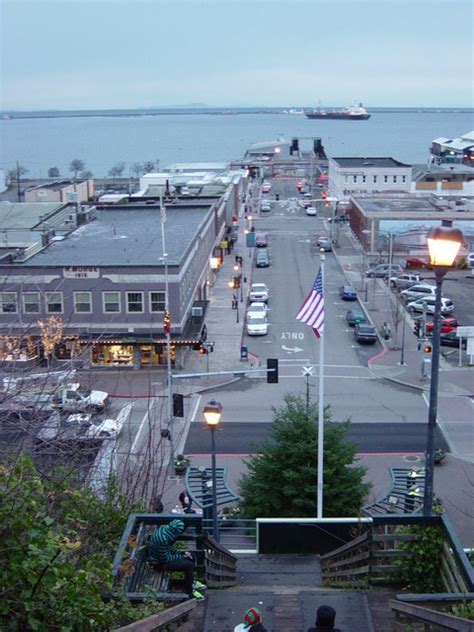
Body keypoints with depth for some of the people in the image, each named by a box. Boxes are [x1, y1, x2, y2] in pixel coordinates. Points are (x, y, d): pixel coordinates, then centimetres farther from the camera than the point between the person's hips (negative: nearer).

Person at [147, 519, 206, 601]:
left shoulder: (164, 529, -8)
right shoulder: (162, 539, -35)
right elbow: (164, 559, -25)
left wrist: (181, 553, 0)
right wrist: (181, 556, -14)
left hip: (164, 554, 9)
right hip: (159, 563, -9)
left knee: (190, 555, 10)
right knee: (189, 565, -18)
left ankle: (191, 581, 25)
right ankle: (189, 592, -2)